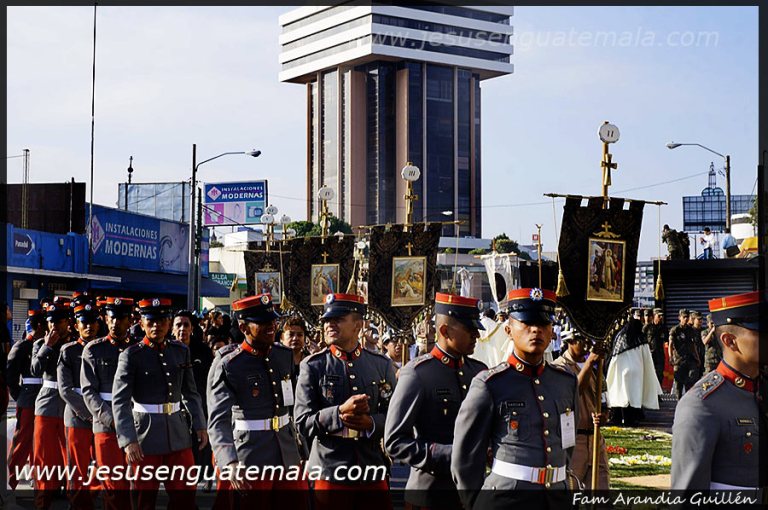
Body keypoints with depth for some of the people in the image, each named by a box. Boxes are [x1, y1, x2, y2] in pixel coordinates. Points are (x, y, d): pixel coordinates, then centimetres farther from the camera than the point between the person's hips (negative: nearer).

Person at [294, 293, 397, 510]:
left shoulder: (382, 365, 5)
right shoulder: (312, 366, -2)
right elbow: (303, 423, -7)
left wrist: (371, 423, -16)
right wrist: (340, 412, -22)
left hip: (374, 471, 2)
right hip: (330, 473, -2)